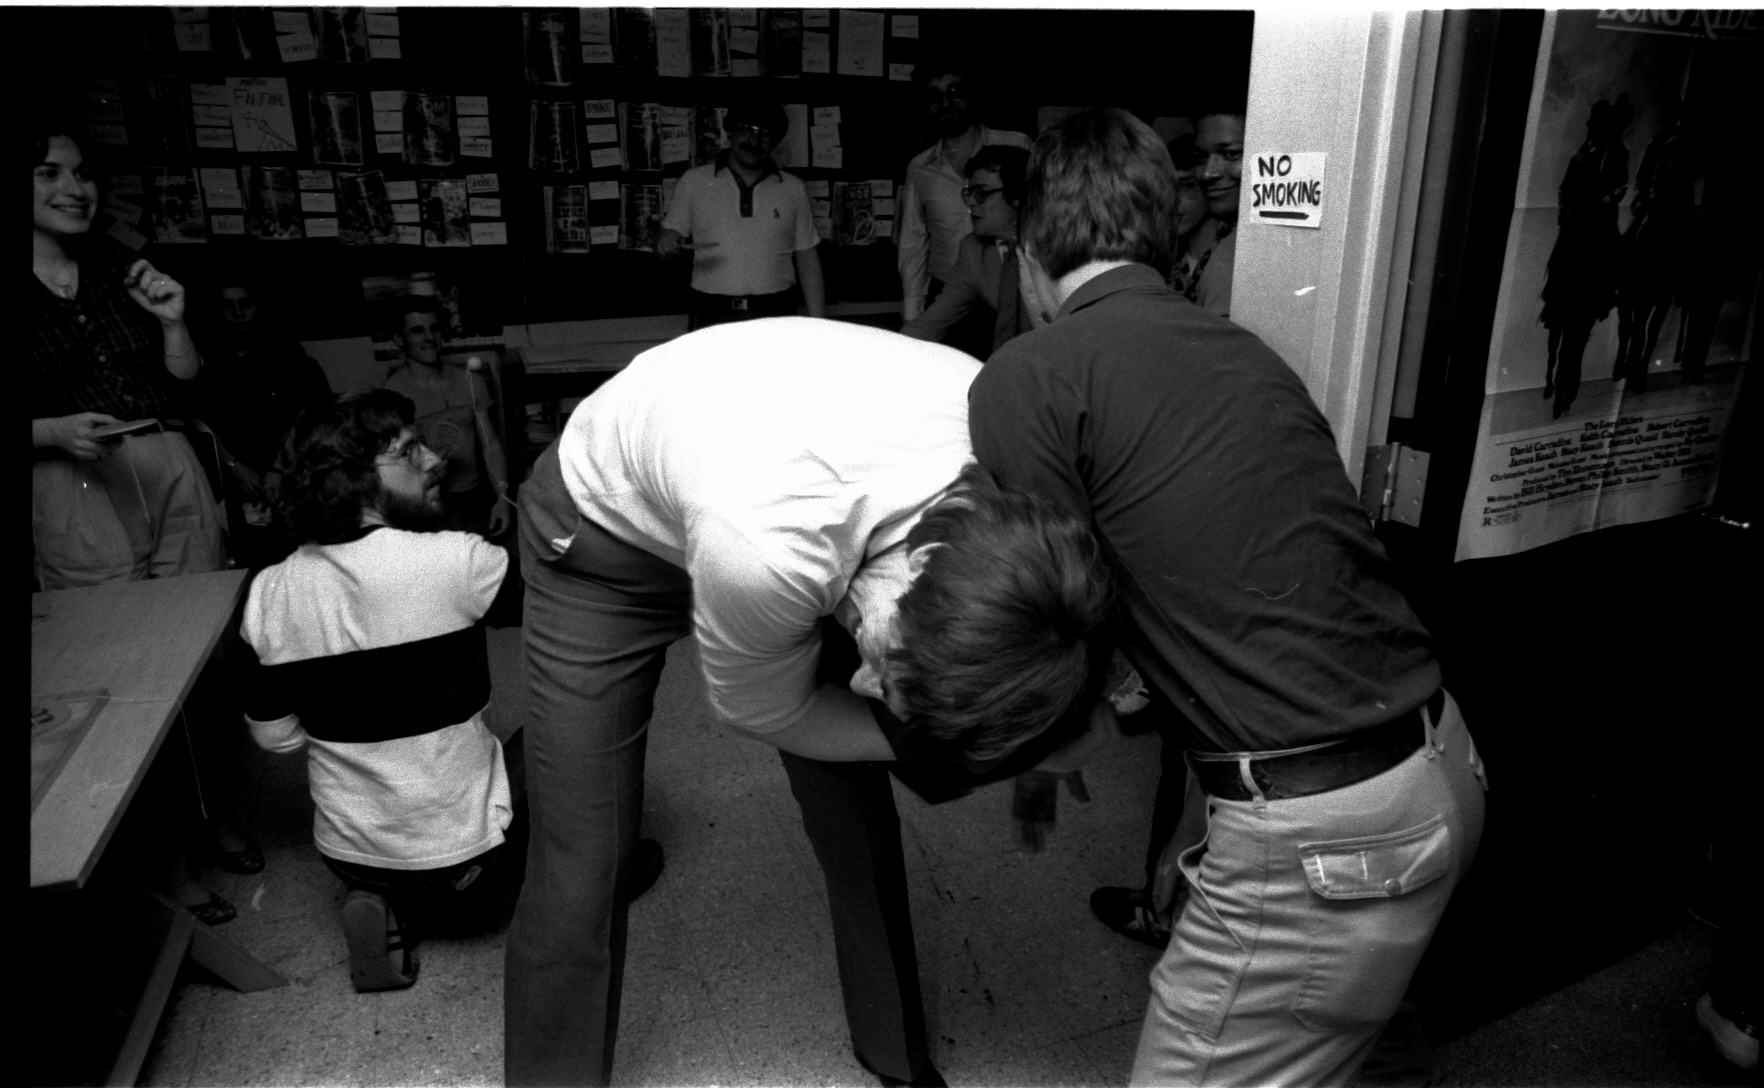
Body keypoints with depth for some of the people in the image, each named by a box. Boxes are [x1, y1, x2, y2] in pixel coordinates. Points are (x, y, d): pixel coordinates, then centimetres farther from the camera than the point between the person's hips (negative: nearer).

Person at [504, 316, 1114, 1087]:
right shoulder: (766, 548, -44)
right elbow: (763, 712, -20)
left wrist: (1036, 737, -17)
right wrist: (922, 739, -24)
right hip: (608, 531, -4)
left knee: (861, 829, 6)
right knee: (581, 872, -5)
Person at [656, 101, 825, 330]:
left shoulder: (794, 189, 6)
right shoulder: (693, 181, 5)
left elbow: (807, 260, 8)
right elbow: (667, 243, 11)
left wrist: (818, 324, 2)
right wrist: (666, 244, -13)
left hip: (776, 314, 1)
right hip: (713, 315, 0)